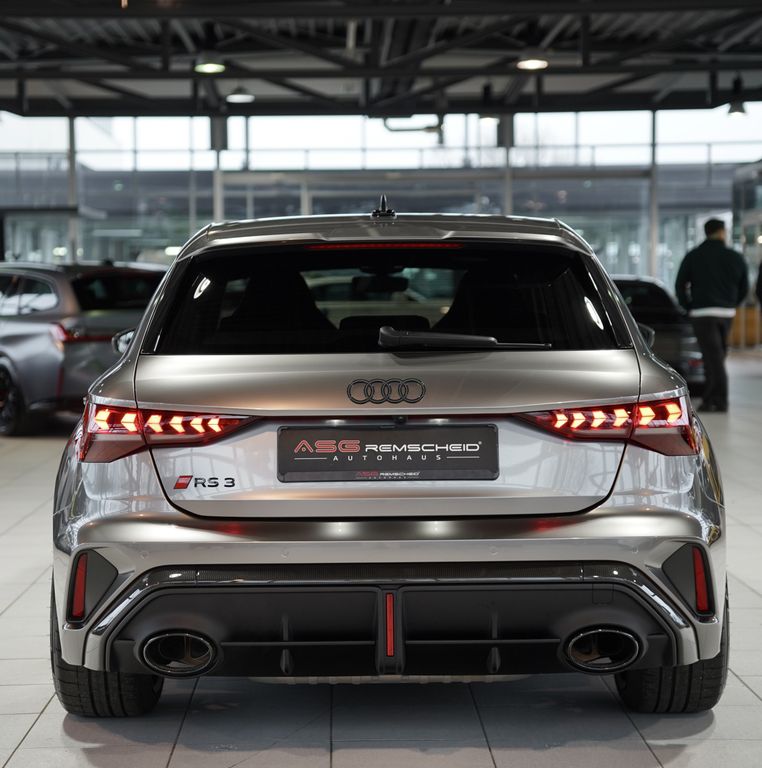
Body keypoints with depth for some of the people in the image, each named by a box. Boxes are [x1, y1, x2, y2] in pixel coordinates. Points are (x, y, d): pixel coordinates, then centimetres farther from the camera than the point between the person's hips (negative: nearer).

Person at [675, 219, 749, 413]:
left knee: (713, 357, -5)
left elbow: (680, 285, 0)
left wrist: (689, 307, 13)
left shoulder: (693, 257, -1)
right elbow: (744, 289, 9)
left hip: (702, 312, -3)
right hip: (727, 314, 3)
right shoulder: (736, 258, 5)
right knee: (716, 357, 12)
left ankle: (720, 402, -9)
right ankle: (709, 399, 15)